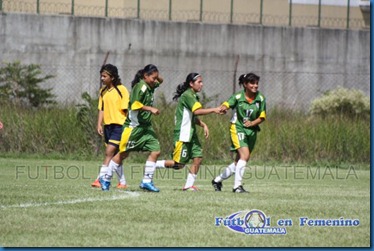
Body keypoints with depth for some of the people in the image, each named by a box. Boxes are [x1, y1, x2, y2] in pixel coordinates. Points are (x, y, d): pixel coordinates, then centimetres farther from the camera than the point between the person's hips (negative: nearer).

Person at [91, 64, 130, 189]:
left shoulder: (121, 90, -8)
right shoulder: (103, 91, 12)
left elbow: (125, 110, -7)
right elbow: (101, 109, 15)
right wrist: (99, 124, 4)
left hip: (118, 125, -7)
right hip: (107, 126, 7)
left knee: (109, 153, -15)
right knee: (114, 156, 11)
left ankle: (100, 179, -20)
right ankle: (122, 182, 19)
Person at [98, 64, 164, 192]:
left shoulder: (150, 87, 10)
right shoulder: (140, 87, -15)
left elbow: (160, 81, 30)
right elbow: (135, 104, -22)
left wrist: (157, 78, 8)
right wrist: (151, 109, -23)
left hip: (146, 126, 8)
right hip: (134, 125, -8)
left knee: (155, 151, -3)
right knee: (123, 153, -1)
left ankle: (147, 181, 0)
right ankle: (105, 177, 13)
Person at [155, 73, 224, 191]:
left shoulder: (194, 96, 17)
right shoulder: (187, 95, -13)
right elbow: (197, 111, -26)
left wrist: (203, 125, 9)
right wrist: (214, 110, -22)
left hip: (191, 134, 10)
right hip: (182, 135, -10)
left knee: (198, 158, -1)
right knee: (179, 164, -8)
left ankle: (189, 185, 3)